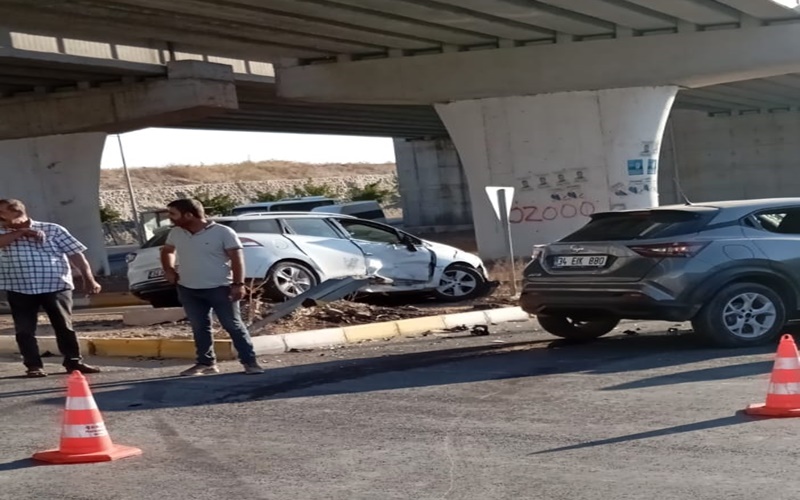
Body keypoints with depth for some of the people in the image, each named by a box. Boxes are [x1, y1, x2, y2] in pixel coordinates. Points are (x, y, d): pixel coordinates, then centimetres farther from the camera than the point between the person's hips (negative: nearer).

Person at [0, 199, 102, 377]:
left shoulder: (52, 229, 4)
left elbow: (75, 254, 1)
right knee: (25, 330, 0)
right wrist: (20, 232, -10)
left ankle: (74, 362, 15)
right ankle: (34, 366, 8)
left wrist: (88, 279, -6)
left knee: (64, 327, 4)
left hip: (56, 286, -1)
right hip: (19, 289, 1)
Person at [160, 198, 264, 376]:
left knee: (234, 326, -2)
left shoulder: (223, 232, -11)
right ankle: (206, 363, 21)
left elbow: (236, 258, -11)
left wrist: (238, 284, -18)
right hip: (188, 290, 5)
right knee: (199, 328, 11)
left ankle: (250, 362, 4)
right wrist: (169, 269, 8)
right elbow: (167, 250, 25)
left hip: (220, 288, -5)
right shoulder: (176, 233, 6)